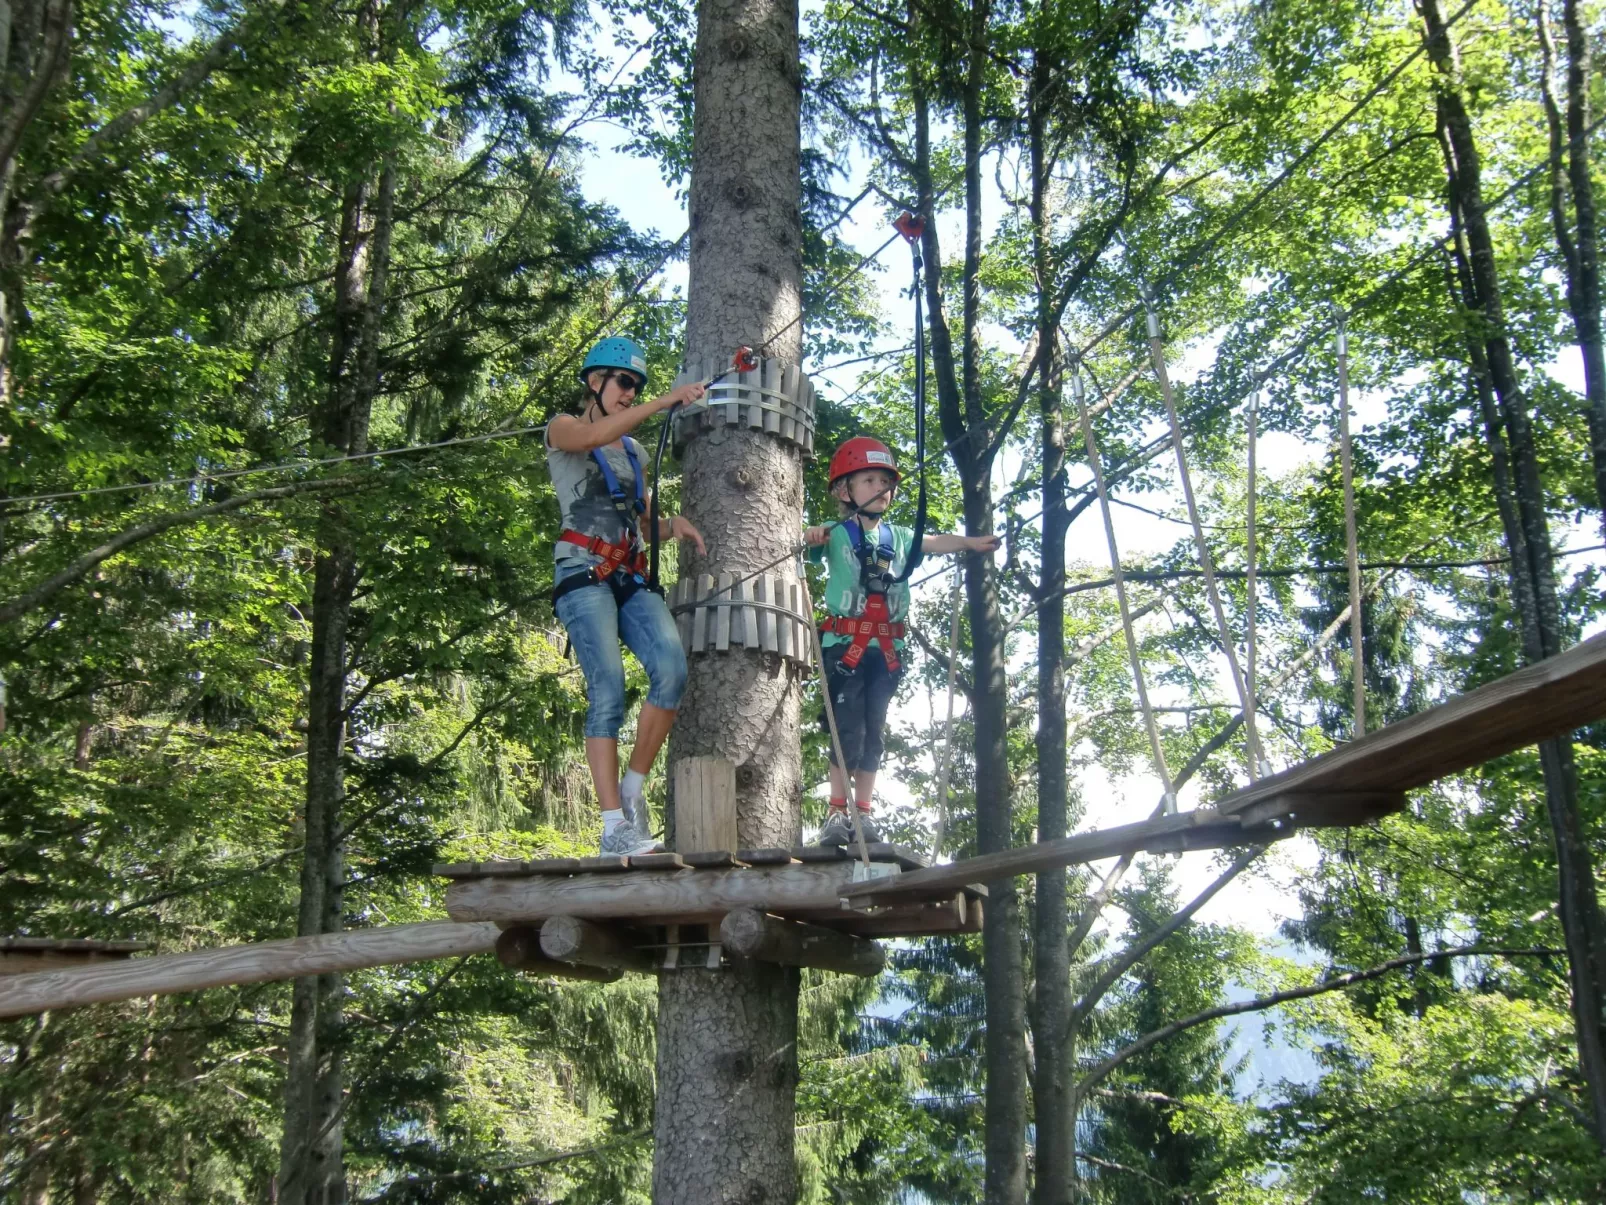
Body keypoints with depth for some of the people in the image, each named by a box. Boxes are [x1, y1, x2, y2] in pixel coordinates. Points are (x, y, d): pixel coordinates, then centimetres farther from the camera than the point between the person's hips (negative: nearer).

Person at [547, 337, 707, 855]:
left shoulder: (636, 452, 26)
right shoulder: (563, 429, 9)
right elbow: (596, 435, -15)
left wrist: (673, 525, 2)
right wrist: (665, 401, -20)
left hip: (632, 578, 5)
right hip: (584, 573, -5)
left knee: (671, 668, -20)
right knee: (609, 689, -19)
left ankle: (633, 790, -7)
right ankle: (615, 827, -19)